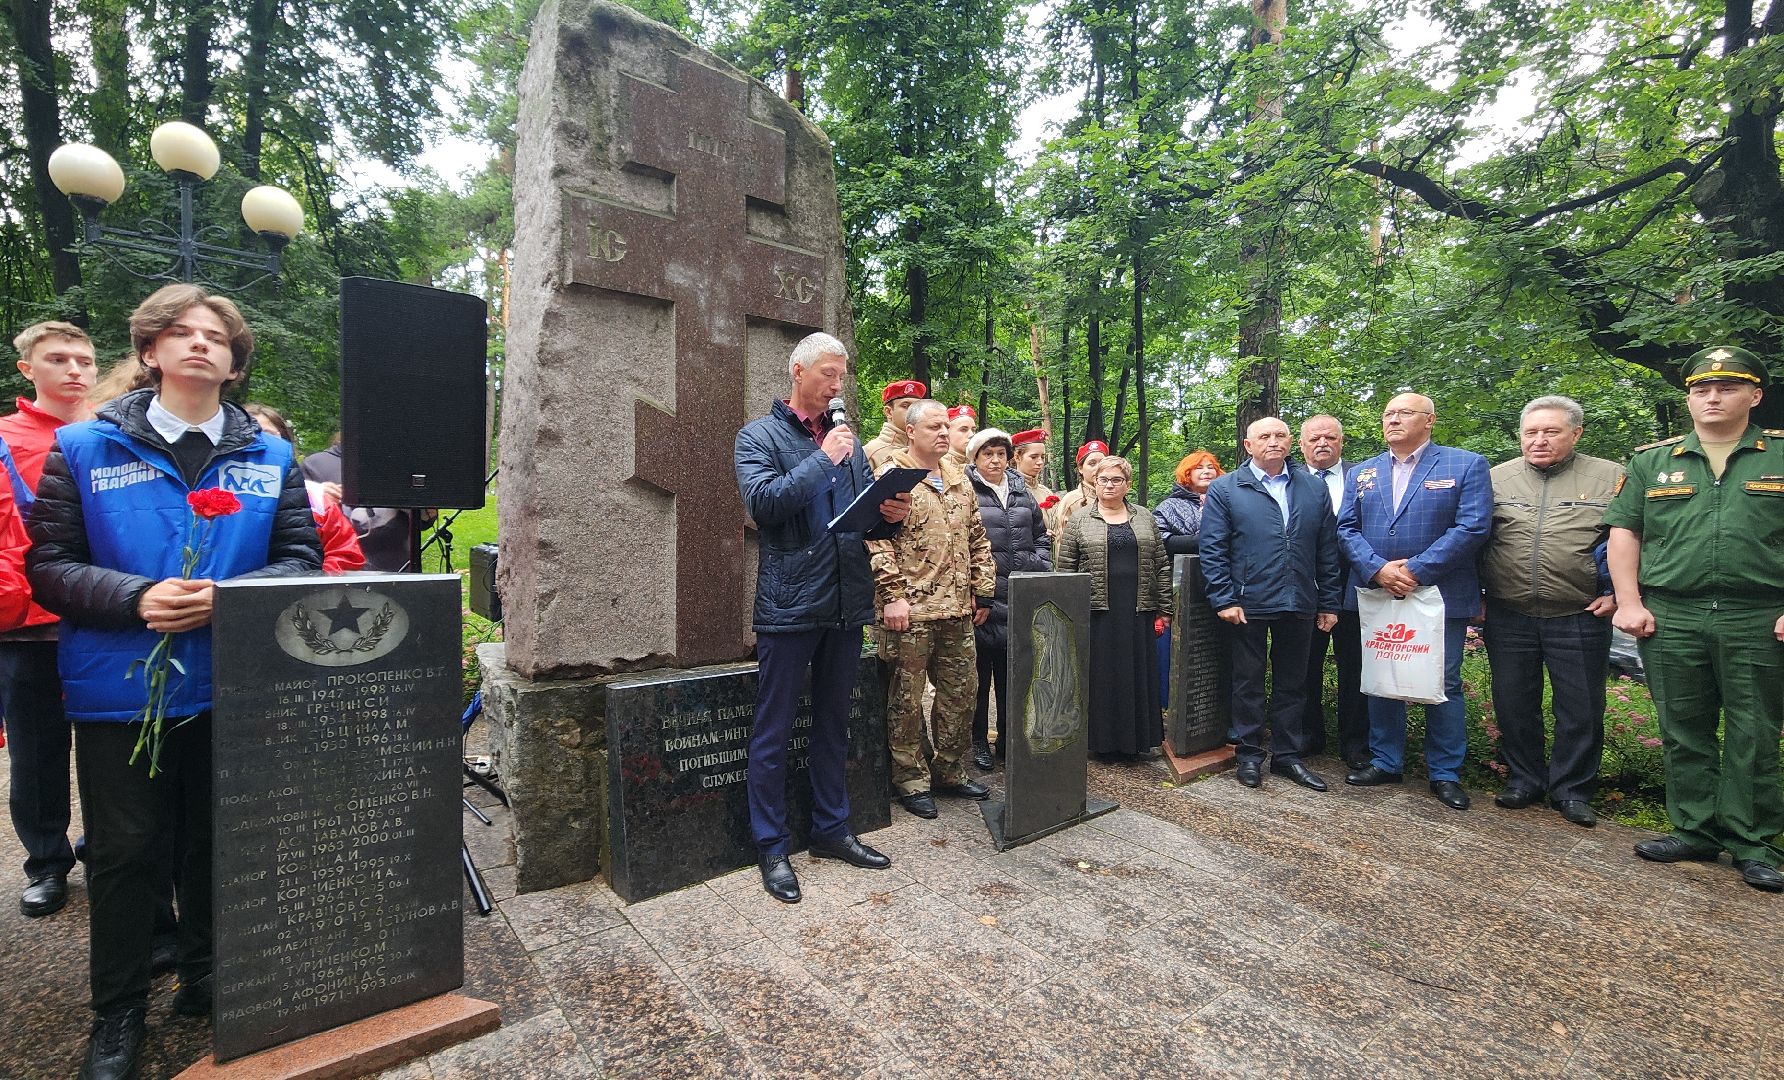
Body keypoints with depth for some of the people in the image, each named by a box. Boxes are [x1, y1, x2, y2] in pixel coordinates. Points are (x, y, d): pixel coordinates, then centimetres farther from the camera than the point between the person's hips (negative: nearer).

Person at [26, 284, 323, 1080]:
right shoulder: (83, 449, 0)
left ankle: (208, 977, 36)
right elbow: (47, 565, -4)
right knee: (124, 853, 10)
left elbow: (301, 559, -2)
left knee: (218, 843, 15)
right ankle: (118, 1011, 30)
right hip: (119, 690, -1)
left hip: (234, 689, 1)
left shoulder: (270, 459, 3)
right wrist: (137, 598, -21)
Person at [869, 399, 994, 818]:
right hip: (911, 610, -7)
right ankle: (911, 780, 18)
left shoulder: (960, 481, 16)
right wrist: (892, 595, -17)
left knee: (961, 690, 13)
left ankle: (950, 772, 30)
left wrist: (982, 590, 13)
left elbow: (978, 540, 19)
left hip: (957, 610, 7)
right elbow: (878, 540, -13)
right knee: (906, 697, 3)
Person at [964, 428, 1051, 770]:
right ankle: (979, 742, 17)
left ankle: (1008, 737, 27)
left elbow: (1040, 535, 23)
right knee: (980, 672, 3)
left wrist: (1041, 569, 9)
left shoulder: (1022, 492, 16)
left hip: (1021, 598, 6)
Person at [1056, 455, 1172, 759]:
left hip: (1138, 611, 2)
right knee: (1102, 676, 3)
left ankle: (1137, 739, 21)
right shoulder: (1079, 522, 3)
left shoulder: (1144, 518, 11)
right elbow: (1064, 570, 1)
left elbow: (1161, 565, 10)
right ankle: (1104, 741, 16)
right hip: (1097, 611, -2)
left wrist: (1164, 609, 5)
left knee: (1138, 673, 8)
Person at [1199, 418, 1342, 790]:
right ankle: (1249, 755, 21)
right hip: (1248, 605, -3)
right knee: (1249, 683, 9)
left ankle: (1288, 755, 26)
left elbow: (1328, 549, 9)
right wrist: (1224, 600, -12)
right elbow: (1212, 550, -6)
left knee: (1291, 684, 13)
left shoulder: (1314, 488, 9)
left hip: (1300, 606, 4)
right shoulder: (1225, 490, -2)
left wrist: (1329, 603, 6)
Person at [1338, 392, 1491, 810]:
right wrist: (1377, 570, -13)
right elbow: (1346, 528, 4)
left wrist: (1416, 571, -17)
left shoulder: (1466, 465, -1)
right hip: (1376, 595, 4)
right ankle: (1385, 762, 24)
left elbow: (1472, 527, -11)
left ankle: (1445, 773, 19)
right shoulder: (1361, 474, 11)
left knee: (1443, 684, 5)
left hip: (1440, 596, -3)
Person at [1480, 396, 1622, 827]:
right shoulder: (1496, 478, 6)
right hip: (1508, 618, 2)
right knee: (1513, 705, 9)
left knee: (1581, 710, 6)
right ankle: (1524, 780, 25)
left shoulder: (1611, 478, 2)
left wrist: (1618, 595, -4)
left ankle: (1572, 790, 22)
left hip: (1580, 618, -1)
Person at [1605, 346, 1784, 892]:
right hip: (1670, 618, 1)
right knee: (1683, 732, 8)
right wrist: (1628, 602, -2)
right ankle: (1696, 831, 19)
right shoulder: (1652, 460, 10)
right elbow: (1624, 532, 7)